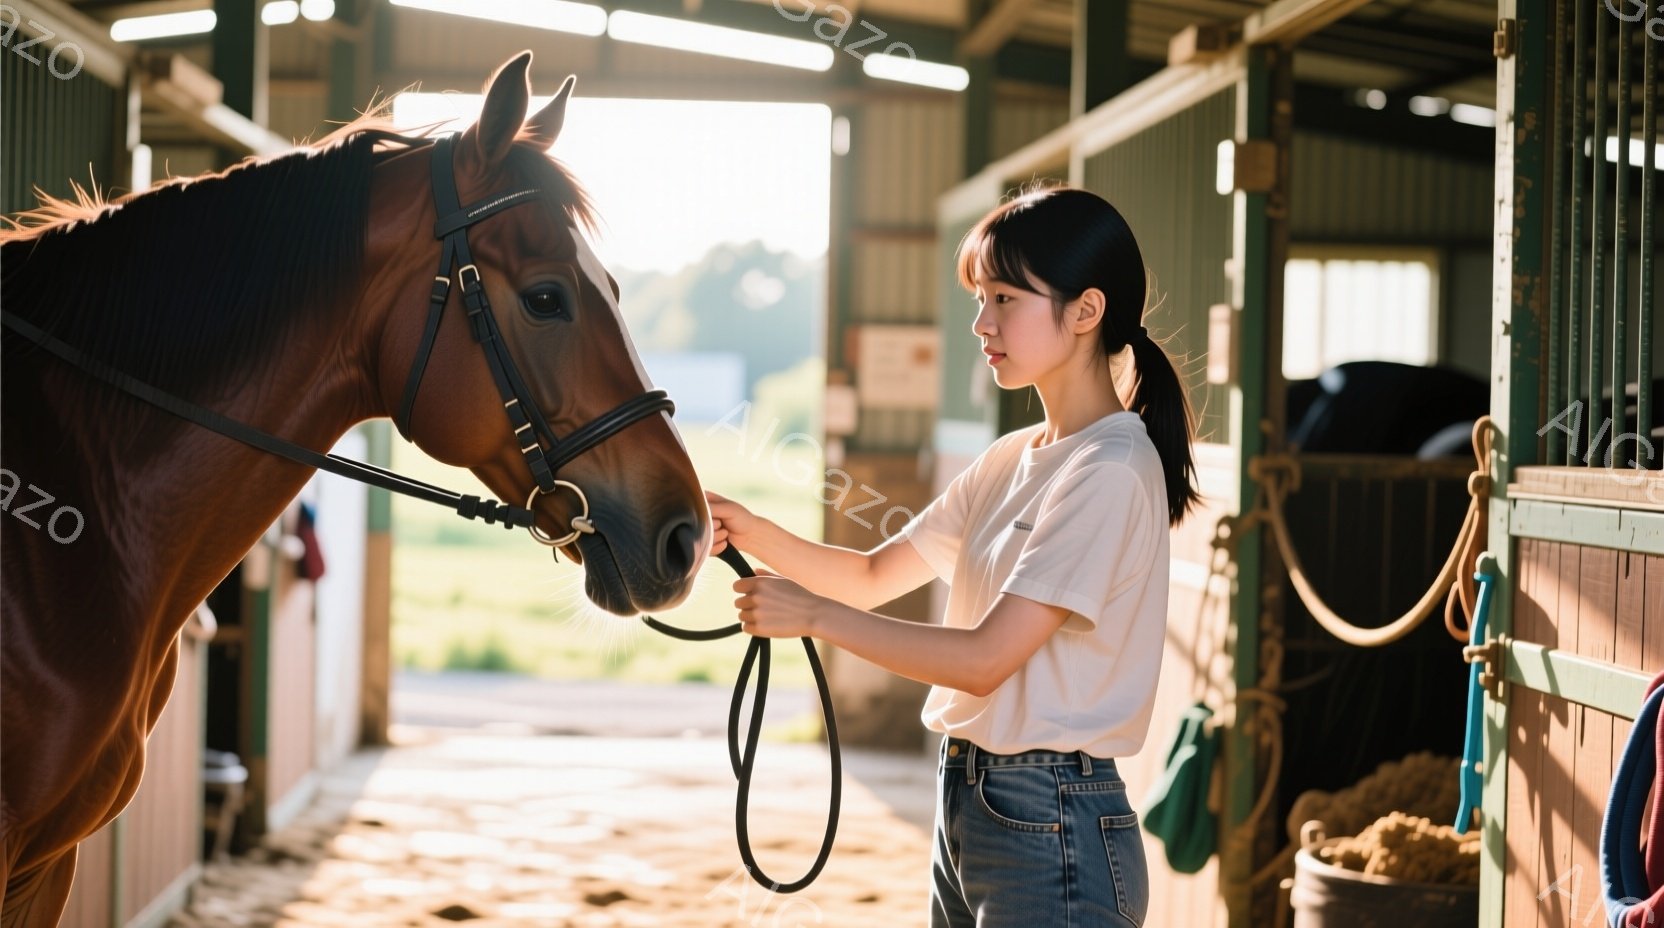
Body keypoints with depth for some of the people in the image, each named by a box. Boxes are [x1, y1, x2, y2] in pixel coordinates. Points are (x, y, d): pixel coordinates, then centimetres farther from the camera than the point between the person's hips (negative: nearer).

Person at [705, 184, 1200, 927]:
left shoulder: (1111, 473, -16)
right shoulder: (1012, 461, 12)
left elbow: (985, 657, -20)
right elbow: (873, 577, 16)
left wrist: (813, 614, -15)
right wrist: (747, 530, 0)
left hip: (1050, 830, -8)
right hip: (968, 803, 8)